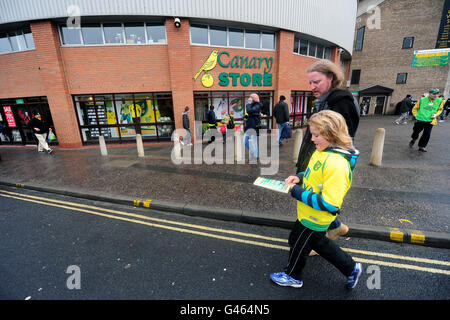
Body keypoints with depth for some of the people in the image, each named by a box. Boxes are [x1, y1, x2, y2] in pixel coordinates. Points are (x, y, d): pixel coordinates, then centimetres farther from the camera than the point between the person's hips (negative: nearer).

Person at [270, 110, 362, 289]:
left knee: (298, 244, 16)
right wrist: (300, 178, -4)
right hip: (309, 214, 9)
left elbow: (329, 204, -33)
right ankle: (351, 268, 49)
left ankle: (293, 276, 45)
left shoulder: (337, 165, -33)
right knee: (318, 242, 30)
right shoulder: (323, 151, -3)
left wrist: (297, 192, -29)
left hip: (314, 219, -9)